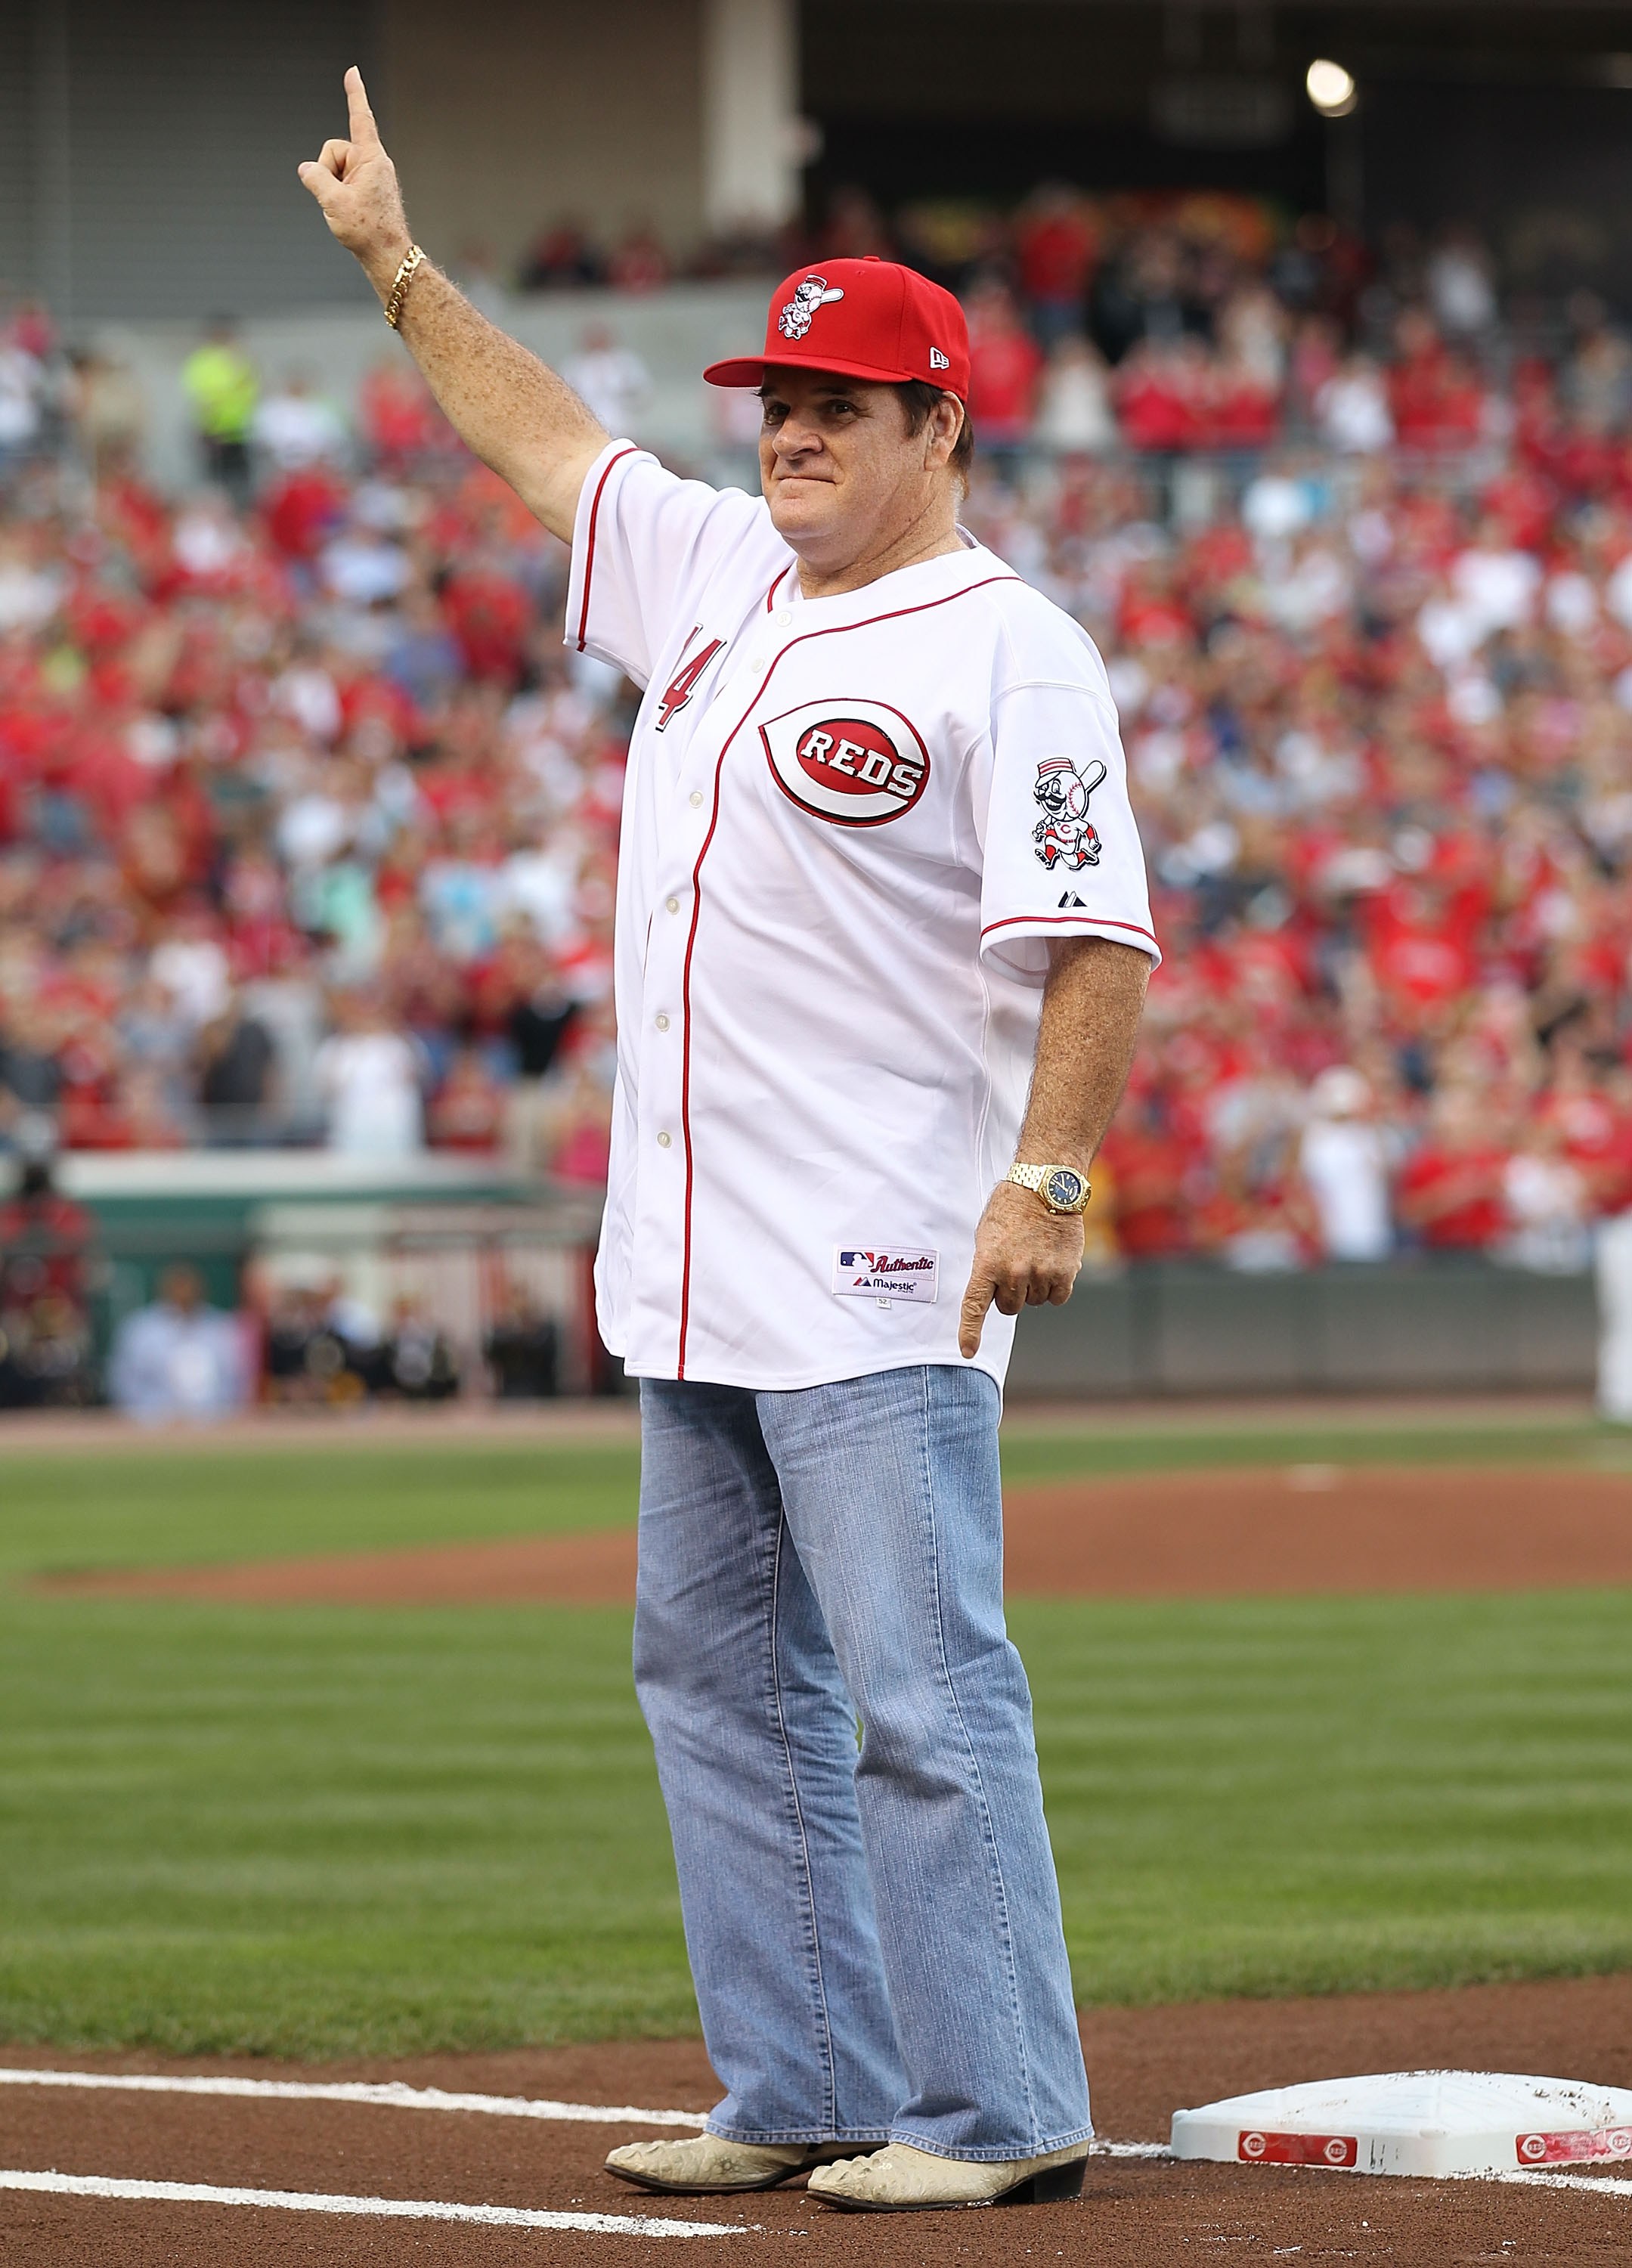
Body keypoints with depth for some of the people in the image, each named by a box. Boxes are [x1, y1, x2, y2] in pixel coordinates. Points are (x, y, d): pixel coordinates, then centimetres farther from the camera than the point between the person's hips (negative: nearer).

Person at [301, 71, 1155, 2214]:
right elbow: (545, 439, 28)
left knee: (922, 1692, -10)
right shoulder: (717, 574, 14)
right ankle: (806, 2095, 16)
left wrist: (1046, 1178, -23)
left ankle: (999, 2109, -8)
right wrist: (398, 263, 27)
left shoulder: (1008, 649, -10)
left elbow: (1097, 938, -16)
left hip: (884, 1275, -9)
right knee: (722, 1679, 11)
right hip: (698, 1269, 9)